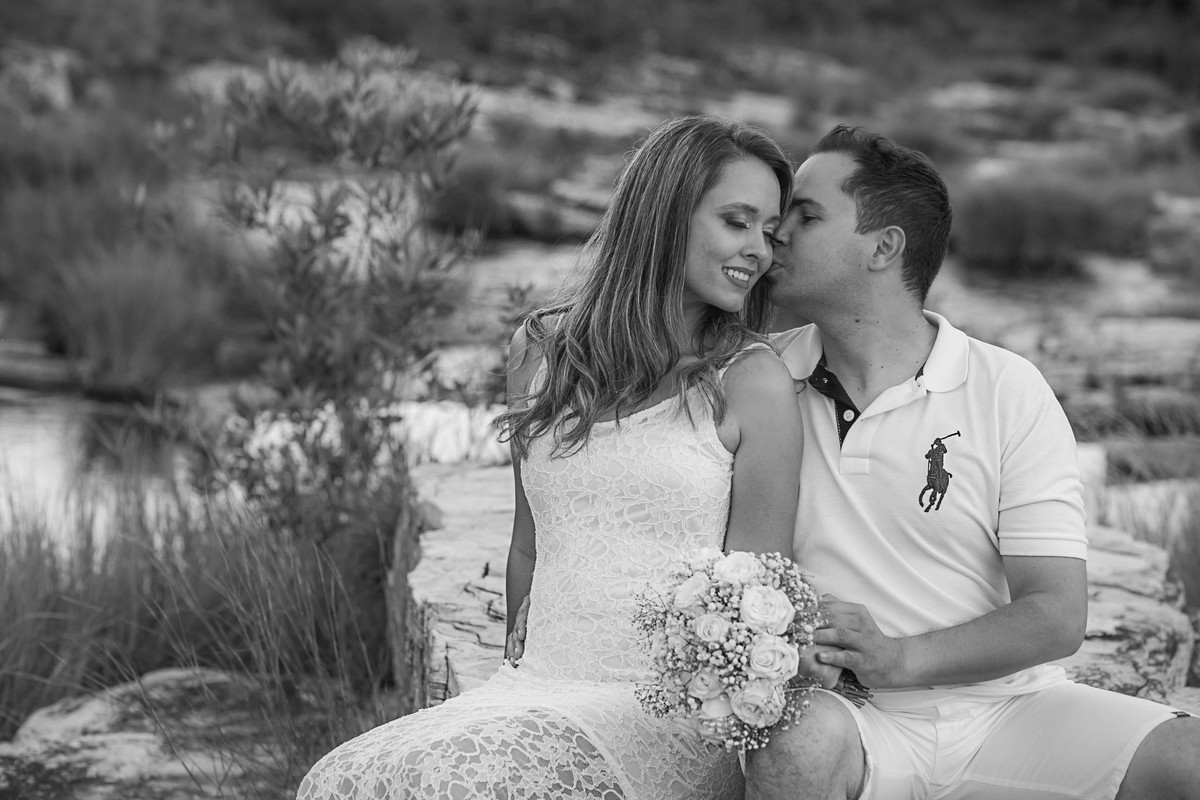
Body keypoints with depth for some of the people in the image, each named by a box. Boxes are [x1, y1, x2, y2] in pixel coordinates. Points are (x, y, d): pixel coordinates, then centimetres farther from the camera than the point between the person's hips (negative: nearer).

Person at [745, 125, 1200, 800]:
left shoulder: (1007, 389, 0)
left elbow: (1057, 616, -5)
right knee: (796, 743, -36)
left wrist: (901, 658, -21)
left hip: (1008, 707, 0)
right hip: (858, 721, 0)